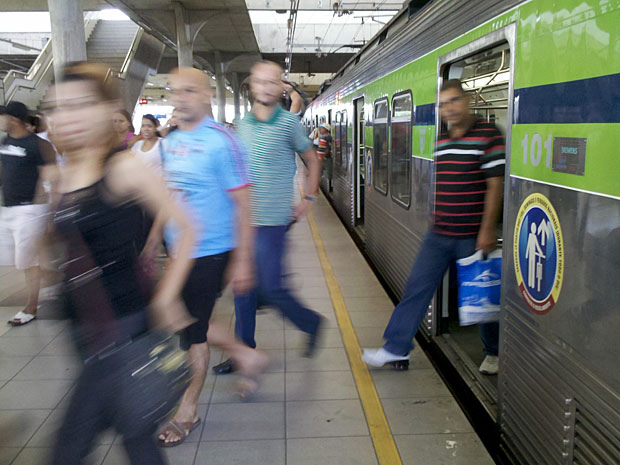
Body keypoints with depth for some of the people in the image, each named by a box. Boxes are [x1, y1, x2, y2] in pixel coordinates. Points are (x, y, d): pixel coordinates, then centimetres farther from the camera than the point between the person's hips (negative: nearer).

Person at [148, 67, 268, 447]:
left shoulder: (221, 141, -14)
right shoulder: (171, 142, 9)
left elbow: (242, 203, -15)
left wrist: (242, 260, -17)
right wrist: (154, 241, 17)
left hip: (210, 252, -8)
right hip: (180, 252, 8)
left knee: (191, 330, 3)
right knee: (189, 322, 17)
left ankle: (188, 411, 24)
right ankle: (248, 357, 38)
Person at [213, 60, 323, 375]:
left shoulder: (288, 123, -4)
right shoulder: (243, 124, 10)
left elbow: (312, 160, 7)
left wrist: (307, 200, 3)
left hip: (271, 220, -6)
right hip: (243, 219, 6)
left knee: (270, 287, -4)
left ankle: (311, 323, 22)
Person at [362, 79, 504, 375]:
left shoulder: (487, 135, -10)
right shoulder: (441, 141, 12)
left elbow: (495, 184, -13)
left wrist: (487, 230, -17)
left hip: (473, 236, -6)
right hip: (439, 234, 6)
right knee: (417, 287, 6)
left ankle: (493, 353, 30)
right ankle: (396, 348, 16)